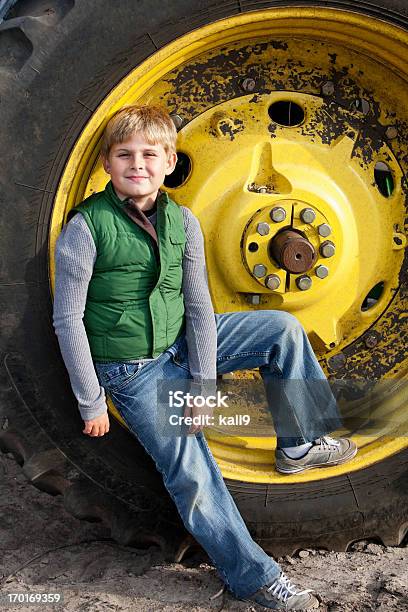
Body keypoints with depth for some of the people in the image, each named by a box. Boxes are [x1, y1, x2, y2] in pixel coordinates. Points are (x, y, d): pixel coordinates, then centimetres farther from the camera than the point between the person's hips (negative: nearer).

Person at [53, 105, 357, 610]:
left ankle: (299, 444, 13)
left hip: (181, 345, 5)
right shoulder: (87, 227, -18)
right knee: (191, 474, -13)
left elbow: (199, 307, -5)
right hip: (132, 370, -5)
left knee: (281, 329, -2)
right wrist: (91, 402, -13)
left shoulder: (183, 222, -4)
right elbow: (68, 319, -15)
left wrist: (203, 384, -11)